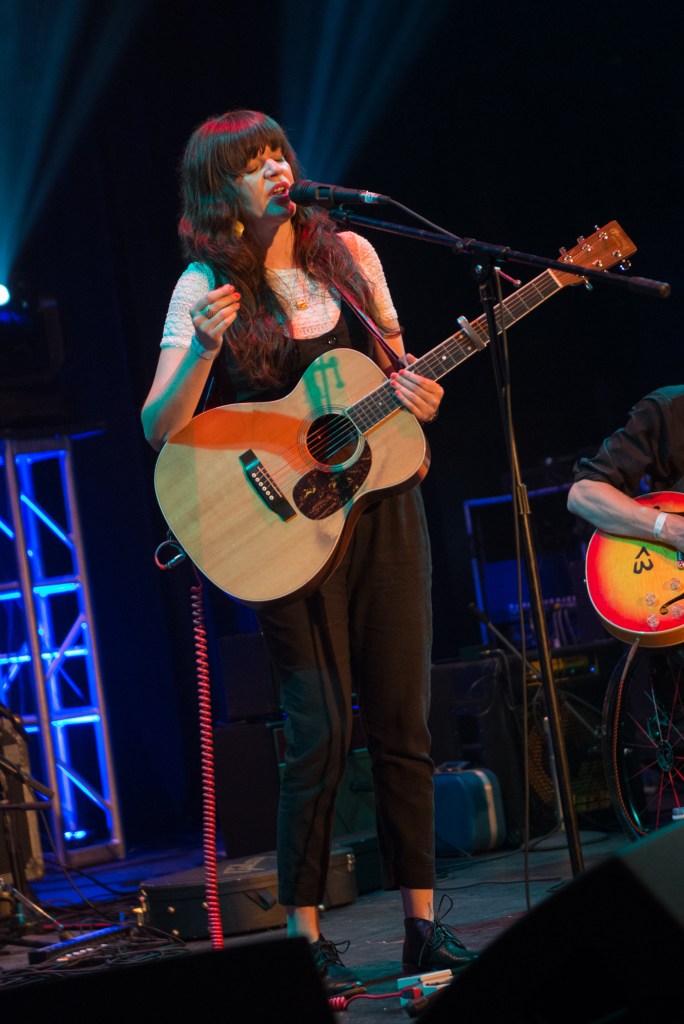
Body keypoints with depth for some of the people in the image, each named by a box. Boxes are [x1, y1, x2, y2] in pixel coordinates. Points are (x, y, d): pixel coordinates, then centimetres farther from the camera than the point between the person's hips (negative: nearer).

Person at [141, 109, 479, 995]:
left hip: (381, 506, 4)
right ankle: (305, 940, 3)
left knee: (403, 724, 5)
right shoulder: (205, 287, -4)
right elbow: (158, 430, -10)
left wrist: (415, 391, -5)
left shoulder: (348, 253, 7)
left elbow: (398, 365, 17)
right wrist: (205, 350, -26)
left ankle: (423, 925, 13)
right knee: (320, 734, -8)